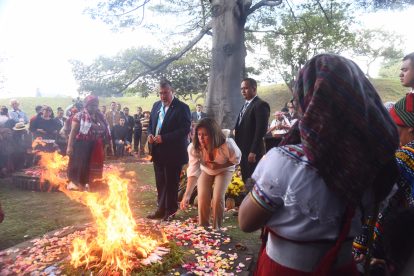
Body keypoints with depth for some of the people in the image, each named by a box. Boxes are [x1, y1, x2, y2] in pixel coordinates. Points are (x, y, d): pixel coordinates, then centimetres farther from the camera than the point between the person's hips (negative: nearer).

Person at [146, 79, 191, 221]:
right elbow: (151, 123, 20)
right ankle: (161, 209, 28)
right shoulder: (156, 105, 12)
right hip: (158, 152, 6)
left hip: (173, 153, -6)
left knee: (171, 183, 5)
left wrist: (164, 138, -22)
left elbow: (185, 130, -18)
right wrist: (150, 134, -3)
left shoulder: (182, 107, -10)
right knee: (160, 182, 15)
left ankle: (170, 211, 20)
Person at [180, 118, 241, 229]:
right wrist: (187, 195, -49)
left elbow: (236, 159, -17)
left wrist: (219, 166, -32)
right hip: (205, 170, 2)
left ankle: (216, 229, 8)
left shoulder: (227, 145, -39)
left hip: (224, 170, -1)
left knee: (217, 198, -16)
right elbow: (193, 171, -39)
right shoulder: (194, 147, -35)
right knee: (202, 198, -10)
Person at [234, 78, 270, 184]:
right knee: (246, 180, 15)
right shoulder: (246, 104, 17)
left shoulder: (261, 105, -14)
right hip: (243, 149, 9)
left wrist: (253, 151, -22)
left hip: (252, 151, -9)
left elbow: (261, 130, -21)